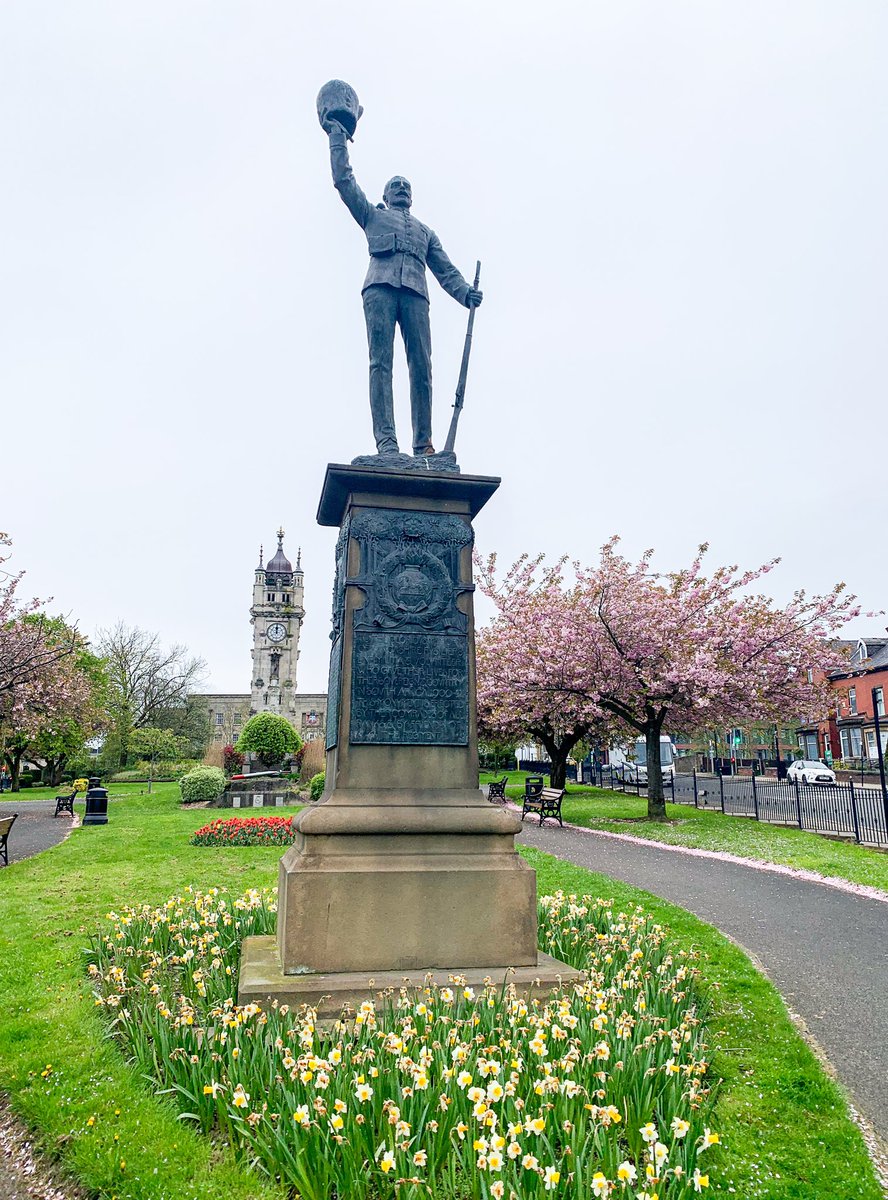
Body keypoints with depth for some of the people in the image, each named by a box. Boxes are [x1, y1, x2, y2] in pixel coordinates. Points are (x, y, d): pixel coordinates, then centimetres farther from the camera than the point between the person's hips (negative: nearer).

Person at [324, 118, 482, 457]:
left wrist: (465, 292, 3)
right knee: (381, 363, -18)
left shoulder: (426, 232, 35)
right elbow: (344, 180, 25)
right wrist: (338, 138, 22)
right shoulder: (373, 215, 32)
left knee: (421, 368, -12)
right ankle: (386, 442, -28)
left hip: (415, 293, 2)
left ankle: (423, 445, -15)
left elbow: (446, 269, 21)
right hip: (380, 287, -2)